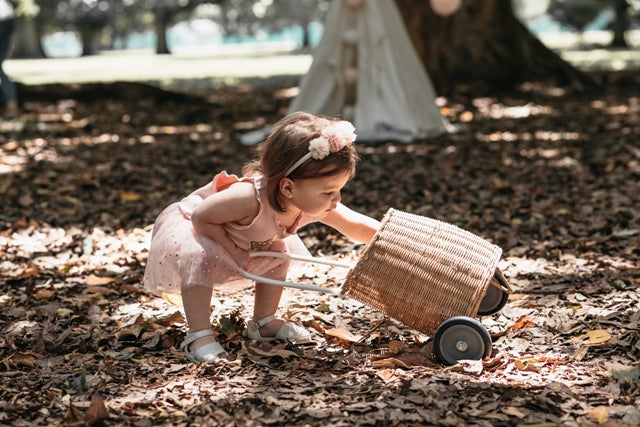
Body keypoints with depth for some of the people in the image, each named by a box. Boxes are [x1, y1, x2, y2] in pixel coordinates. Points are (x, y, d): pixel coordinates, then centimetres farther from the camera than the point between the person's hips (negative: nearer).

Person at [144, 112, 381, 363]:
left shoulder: (319, 206, -22)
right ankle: (198, 336, -26)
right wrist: (234, 250, -31)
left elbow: (361, 228, -13)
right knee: (201, 256, -35)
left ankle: (264, 322, 12)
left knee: (282, 250, -1)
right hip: (185, 227, -7)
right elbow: (201, 217, -33)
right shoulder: (251, 198, -44)